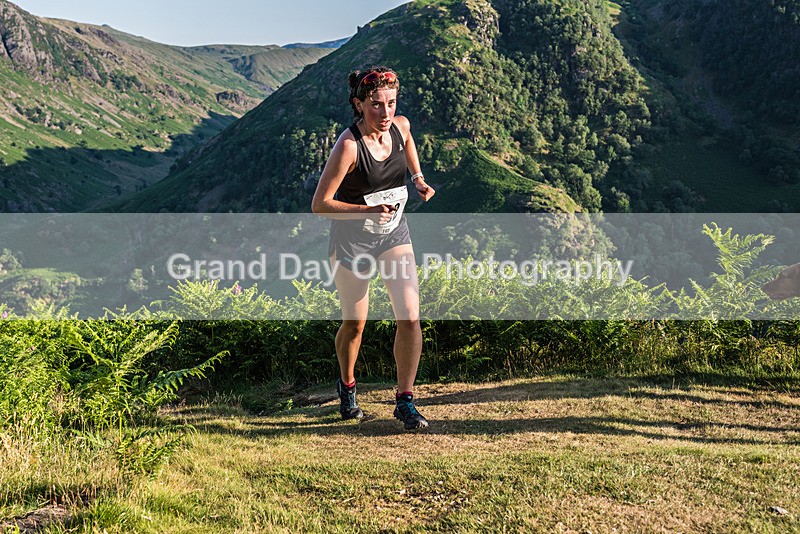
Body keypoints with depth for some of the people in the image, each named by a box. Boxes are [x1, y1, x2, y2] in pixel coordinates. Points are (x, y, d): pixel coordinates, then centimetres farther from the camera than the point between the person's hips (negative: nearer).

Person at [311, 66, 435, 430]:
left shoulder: (401, 126, -7)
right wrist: (368, 210, -32)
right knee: (355, 324, 9)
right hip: (351, 240, -4)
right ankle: (347, 386, 38)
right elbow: (319, 204, -22)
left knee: (410, 318, -8)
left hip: (394, 234, 4)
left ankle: (405, 400, 6)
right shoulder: (348, 145, -24)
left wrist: (418, 177, 7)